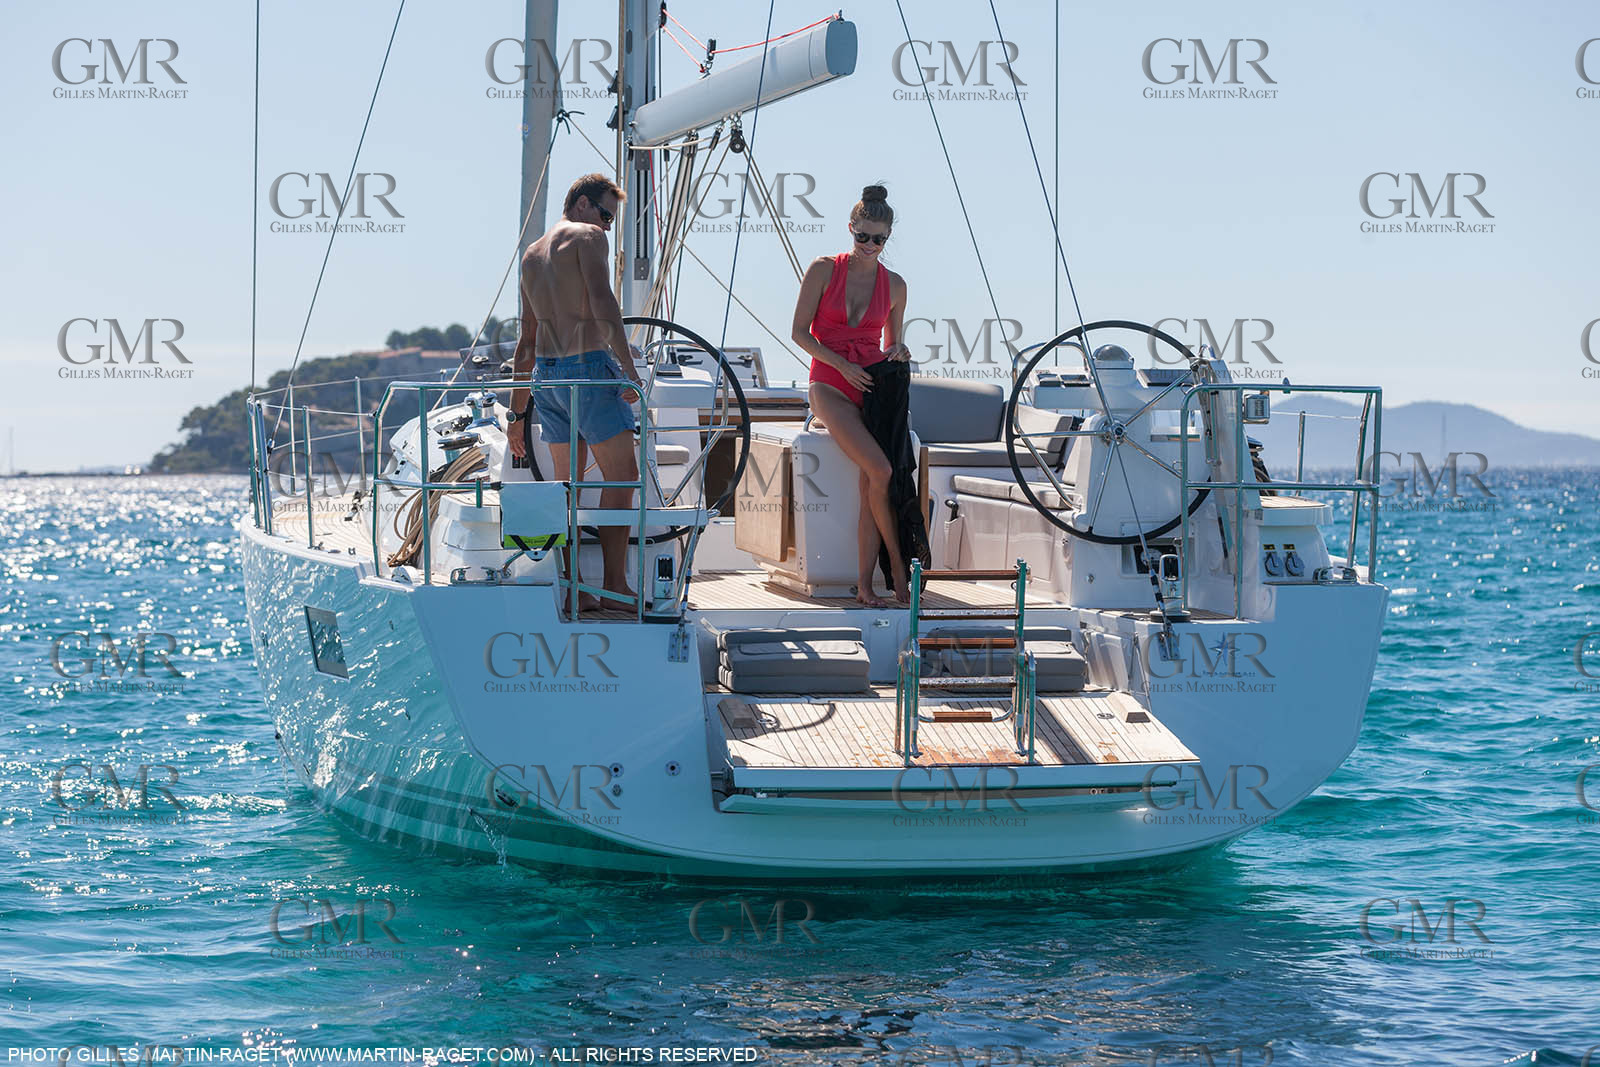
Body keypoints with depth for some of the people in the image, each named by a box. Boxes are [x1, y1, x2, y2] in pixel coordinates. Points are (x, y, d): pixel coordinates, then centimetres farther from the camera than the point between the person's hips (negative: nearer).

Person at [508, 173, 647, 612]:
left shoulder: (531, 254, 21)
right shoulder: (589, 237, -3)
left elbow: (527, 340, 24)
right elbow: (603, 304, -19)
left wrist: (516, 412, 25)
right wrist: (629, 367, -21)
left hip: (546, 373, 8)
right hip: (589, 366, -8)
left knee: (567, 481, 11)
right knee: (621, 475, -2)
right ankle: (614, 583, -6)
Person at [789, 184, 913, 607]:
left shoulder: (894, 285, 9)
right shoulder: (824, 270, 0)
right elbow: (799, 331, -1)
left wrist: (898, 353, -5)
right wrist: (842, 365, -13)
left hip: (873, 386, 3)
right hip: (831, 385, -3)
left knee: (870, 485, -14)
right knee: (880, 471, -24)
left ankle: (864, 583, -11)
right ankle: (899, 567, -11)